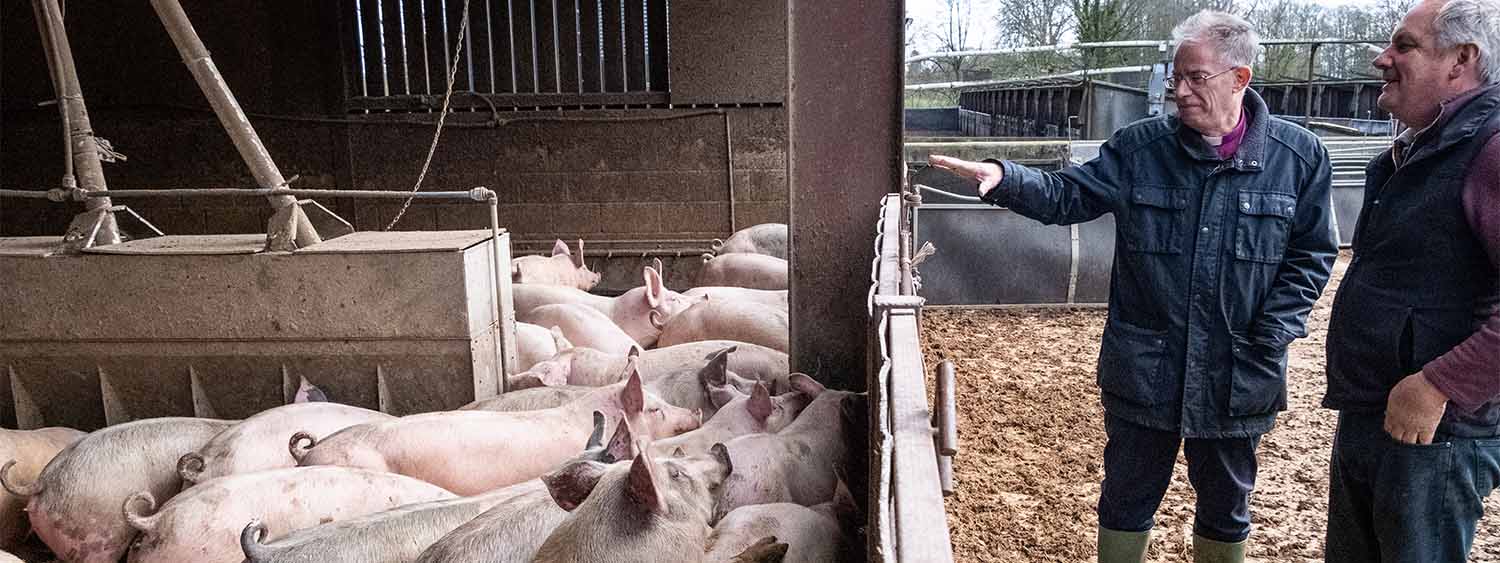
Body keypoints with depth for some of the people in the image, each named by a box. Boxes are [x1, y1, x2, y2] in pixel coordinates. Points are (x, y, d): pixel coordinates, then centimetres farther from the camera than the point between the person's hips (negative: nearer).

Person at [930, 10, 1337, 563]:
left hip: (1235, 375, 0)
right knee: (1127, 500, 15)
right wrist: (1004, 178, -24)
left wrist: (1269, 339, -9)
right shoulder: (1138, 148, -3)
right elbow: (1065, 195, -5)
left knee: (1226, 506, 19)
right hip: (1144, 370, 0)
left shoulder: (1299, 155, -4)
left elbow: (1311, 255, 0)